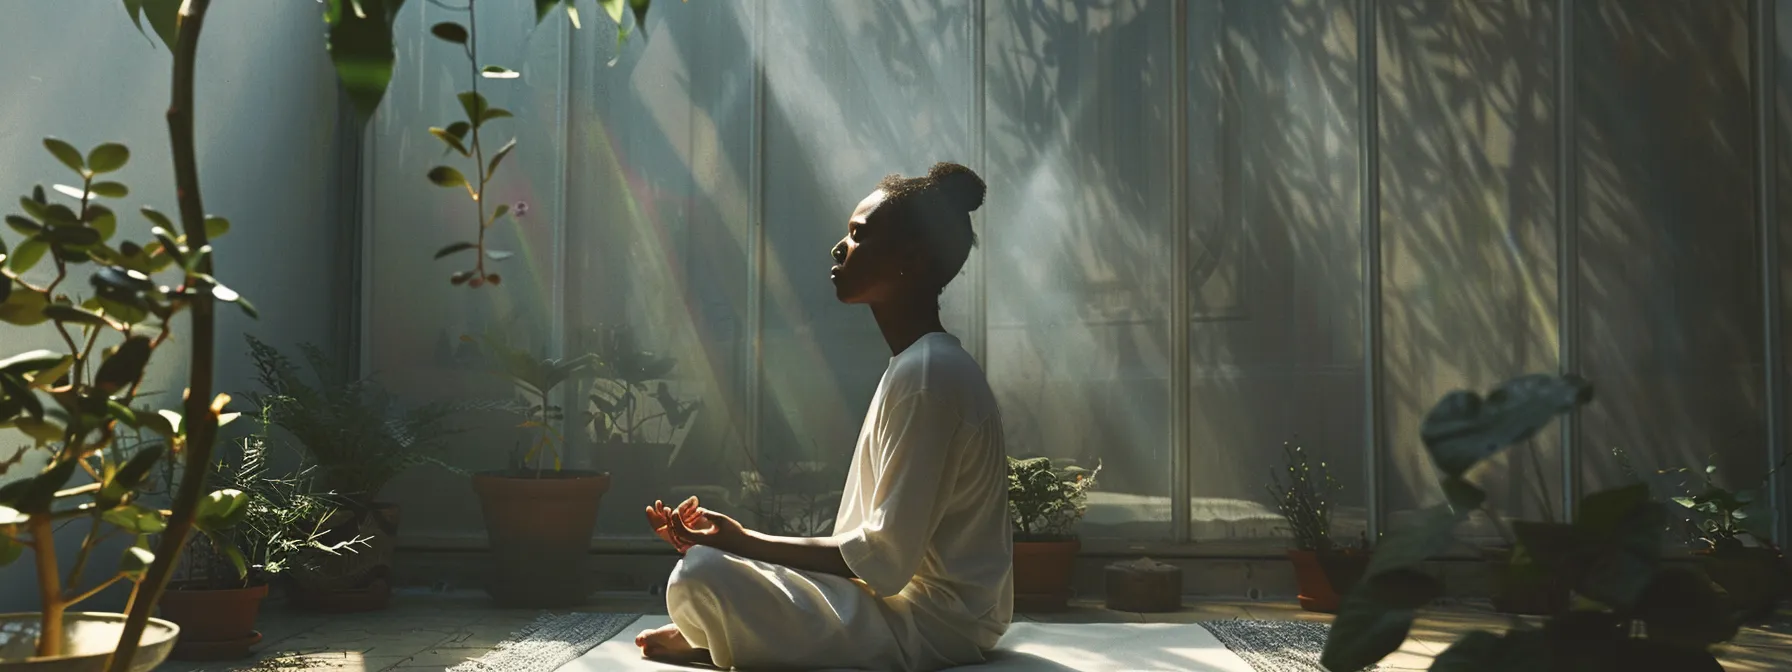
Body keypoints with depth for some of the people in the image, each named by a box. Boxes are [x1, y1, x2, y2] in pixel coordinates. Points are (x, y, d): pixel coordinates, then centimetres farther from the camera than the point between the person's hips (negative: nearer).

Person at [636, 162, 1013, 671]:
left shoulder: (926, 372, -19)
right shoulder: (923, 363, 12)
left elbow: (885, 561, -21)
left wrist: (745, 543, -16)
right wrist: (744, 539, 7)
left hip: (931, 627, -10)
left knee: (700, 577, -22)